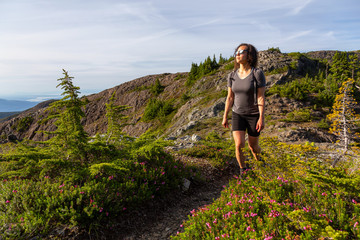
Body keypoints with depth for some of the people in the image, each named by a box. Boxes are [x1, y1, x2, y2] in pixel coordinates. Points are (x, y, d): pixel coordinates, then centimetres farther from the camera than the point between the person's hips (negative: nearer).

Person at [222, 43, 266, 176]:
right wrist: (225, 117, 5)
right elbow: (230, 98, 4)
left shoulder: (257, 73, -13)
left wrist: (261, 118, -18)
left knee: (253, 146, 10)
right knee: (239, 145, -11)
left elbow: (261, 97, -14)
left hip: (254, 115, -2)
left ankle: (258, 161, 46)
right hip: (237, 115, 3)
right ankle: (242, 170, 15)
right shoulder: (232, 75, -1)